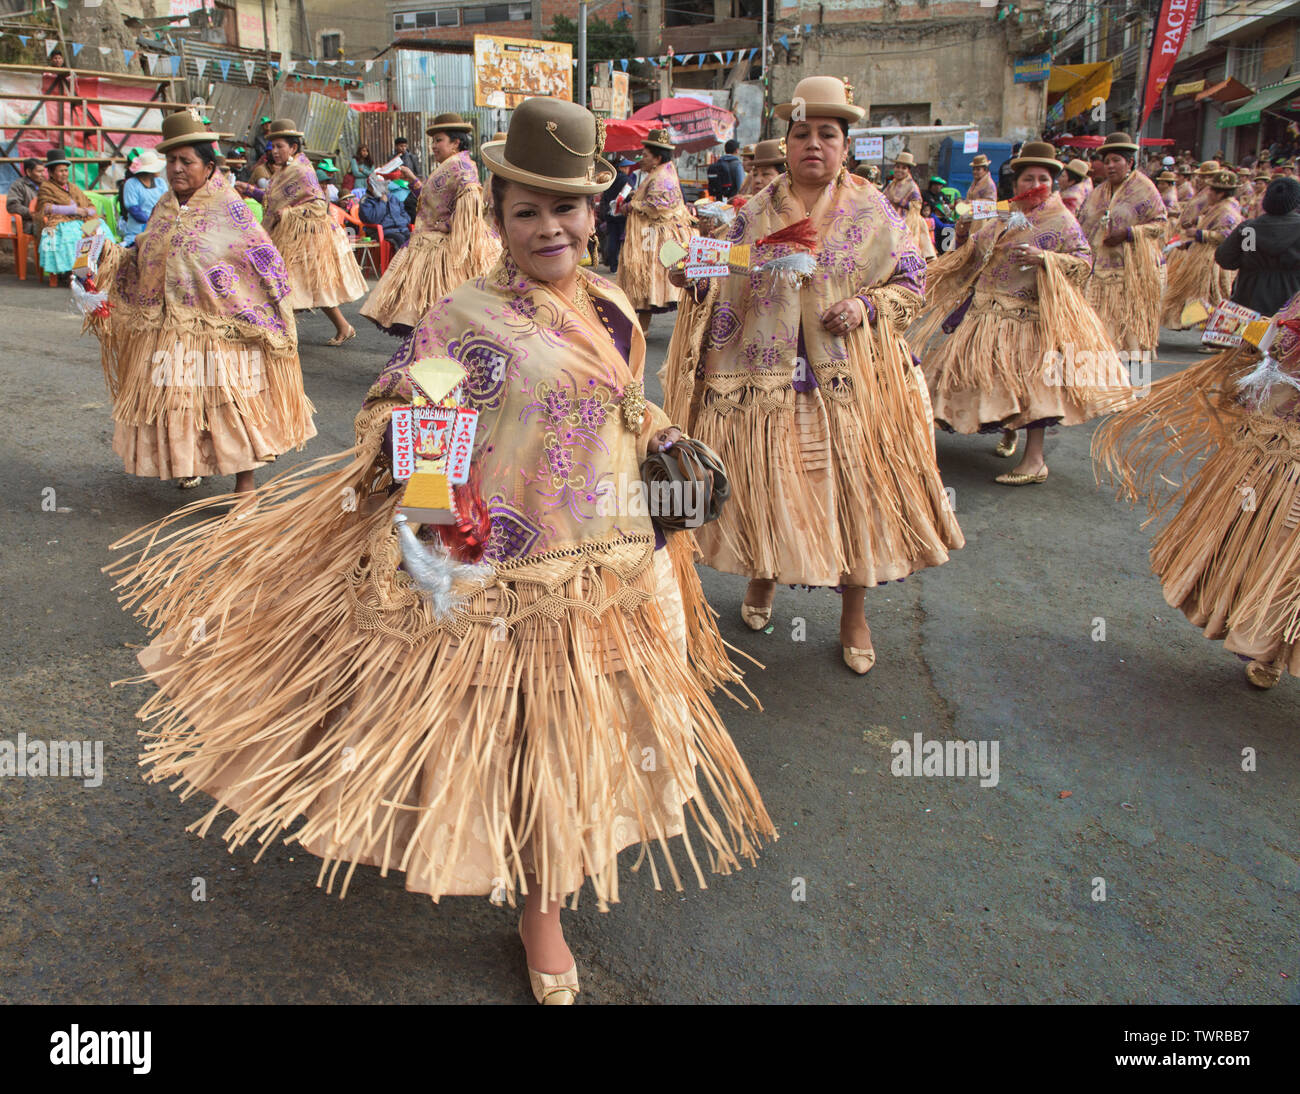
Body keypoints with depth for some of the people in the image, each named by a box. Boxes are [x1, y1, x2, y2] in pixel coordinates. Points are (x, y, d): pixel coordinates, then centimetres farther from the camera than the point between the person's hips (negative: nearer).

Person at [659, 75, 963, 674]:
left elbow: (911, 283, 4)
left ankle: (854, 613, 20)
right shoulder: (756, 211, 7)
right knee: (766, 483, 8)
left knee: (853, 488, 2)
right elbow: (724, 288, 9)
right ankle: (763, 576, 37)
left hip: (847, 382, -1)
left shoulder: (872, 210, 3)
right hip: (765, 379, 1)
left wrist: (866, 307, -13)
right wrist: (695, 280, -11)